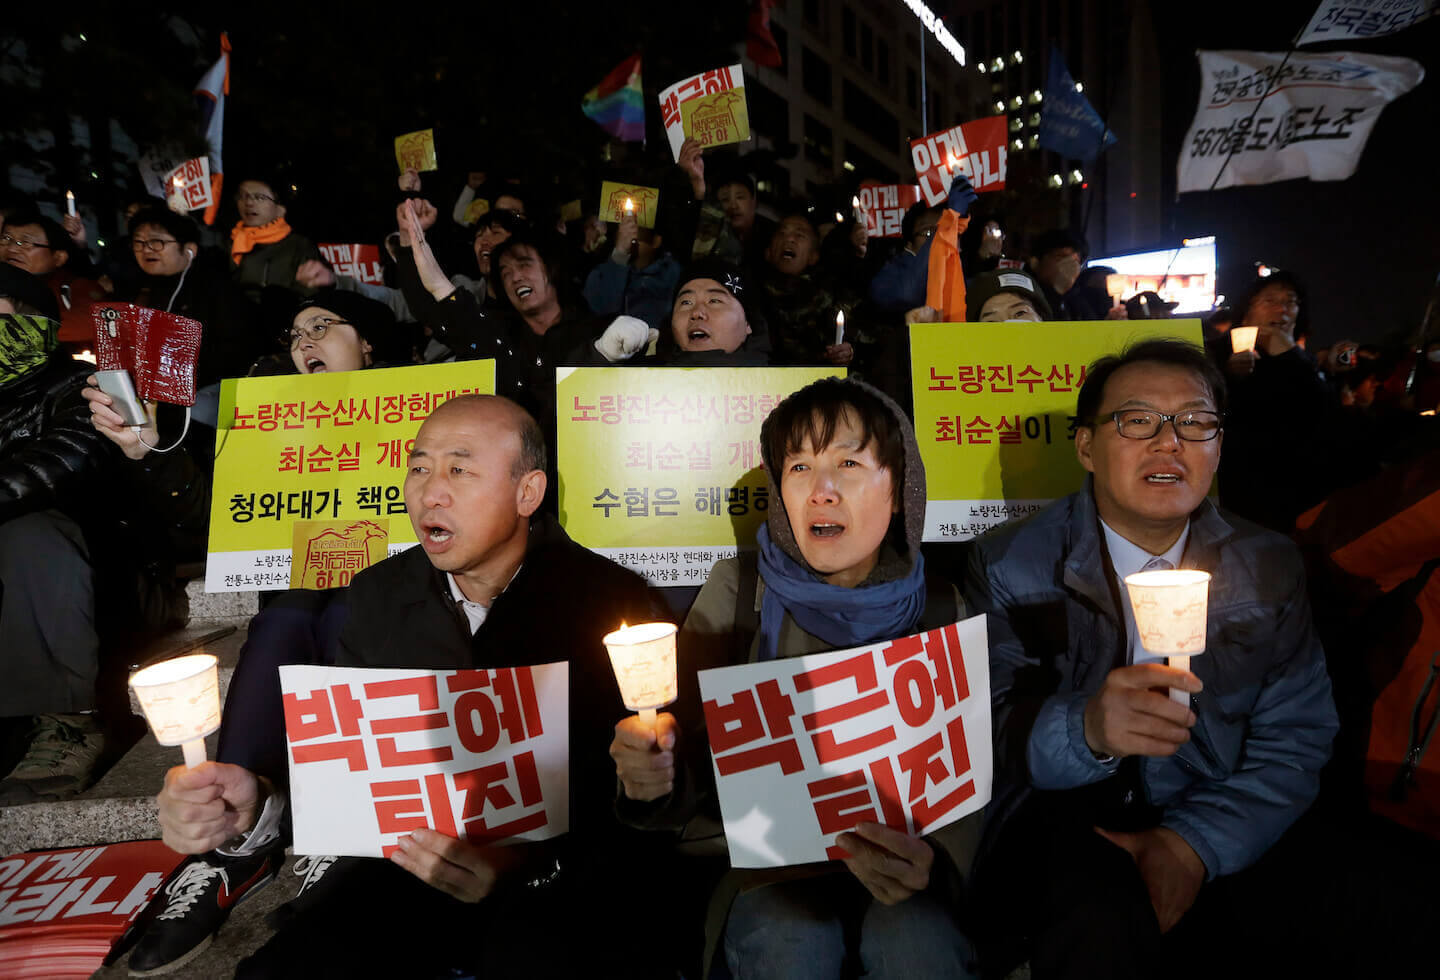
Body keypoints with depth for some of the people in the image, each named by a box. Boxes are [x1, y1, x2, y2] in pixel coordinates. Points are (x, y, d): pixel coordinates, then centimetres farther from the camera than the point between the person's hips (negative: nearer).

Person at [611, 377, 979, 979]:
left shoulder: (941, 607, -3)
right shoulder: (738, 590, -5)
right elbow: (693, 760, -4)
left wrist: (934, 859, -25)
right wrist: (653, 776, -29)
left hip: (894, 867, 1)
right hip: (771, 862, 0)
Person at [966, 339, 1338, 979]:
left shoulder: (1271, 568, 6)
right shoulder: (1011, 564, -5)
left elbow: (1297, 740, 1)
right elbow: (983, 732, -11)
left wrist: (1195, 844, -15)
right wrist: (1084, 728, -34)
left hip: (1218, 837, 5)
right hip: (1060, 824, -4)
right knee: (1101, 914, -33)